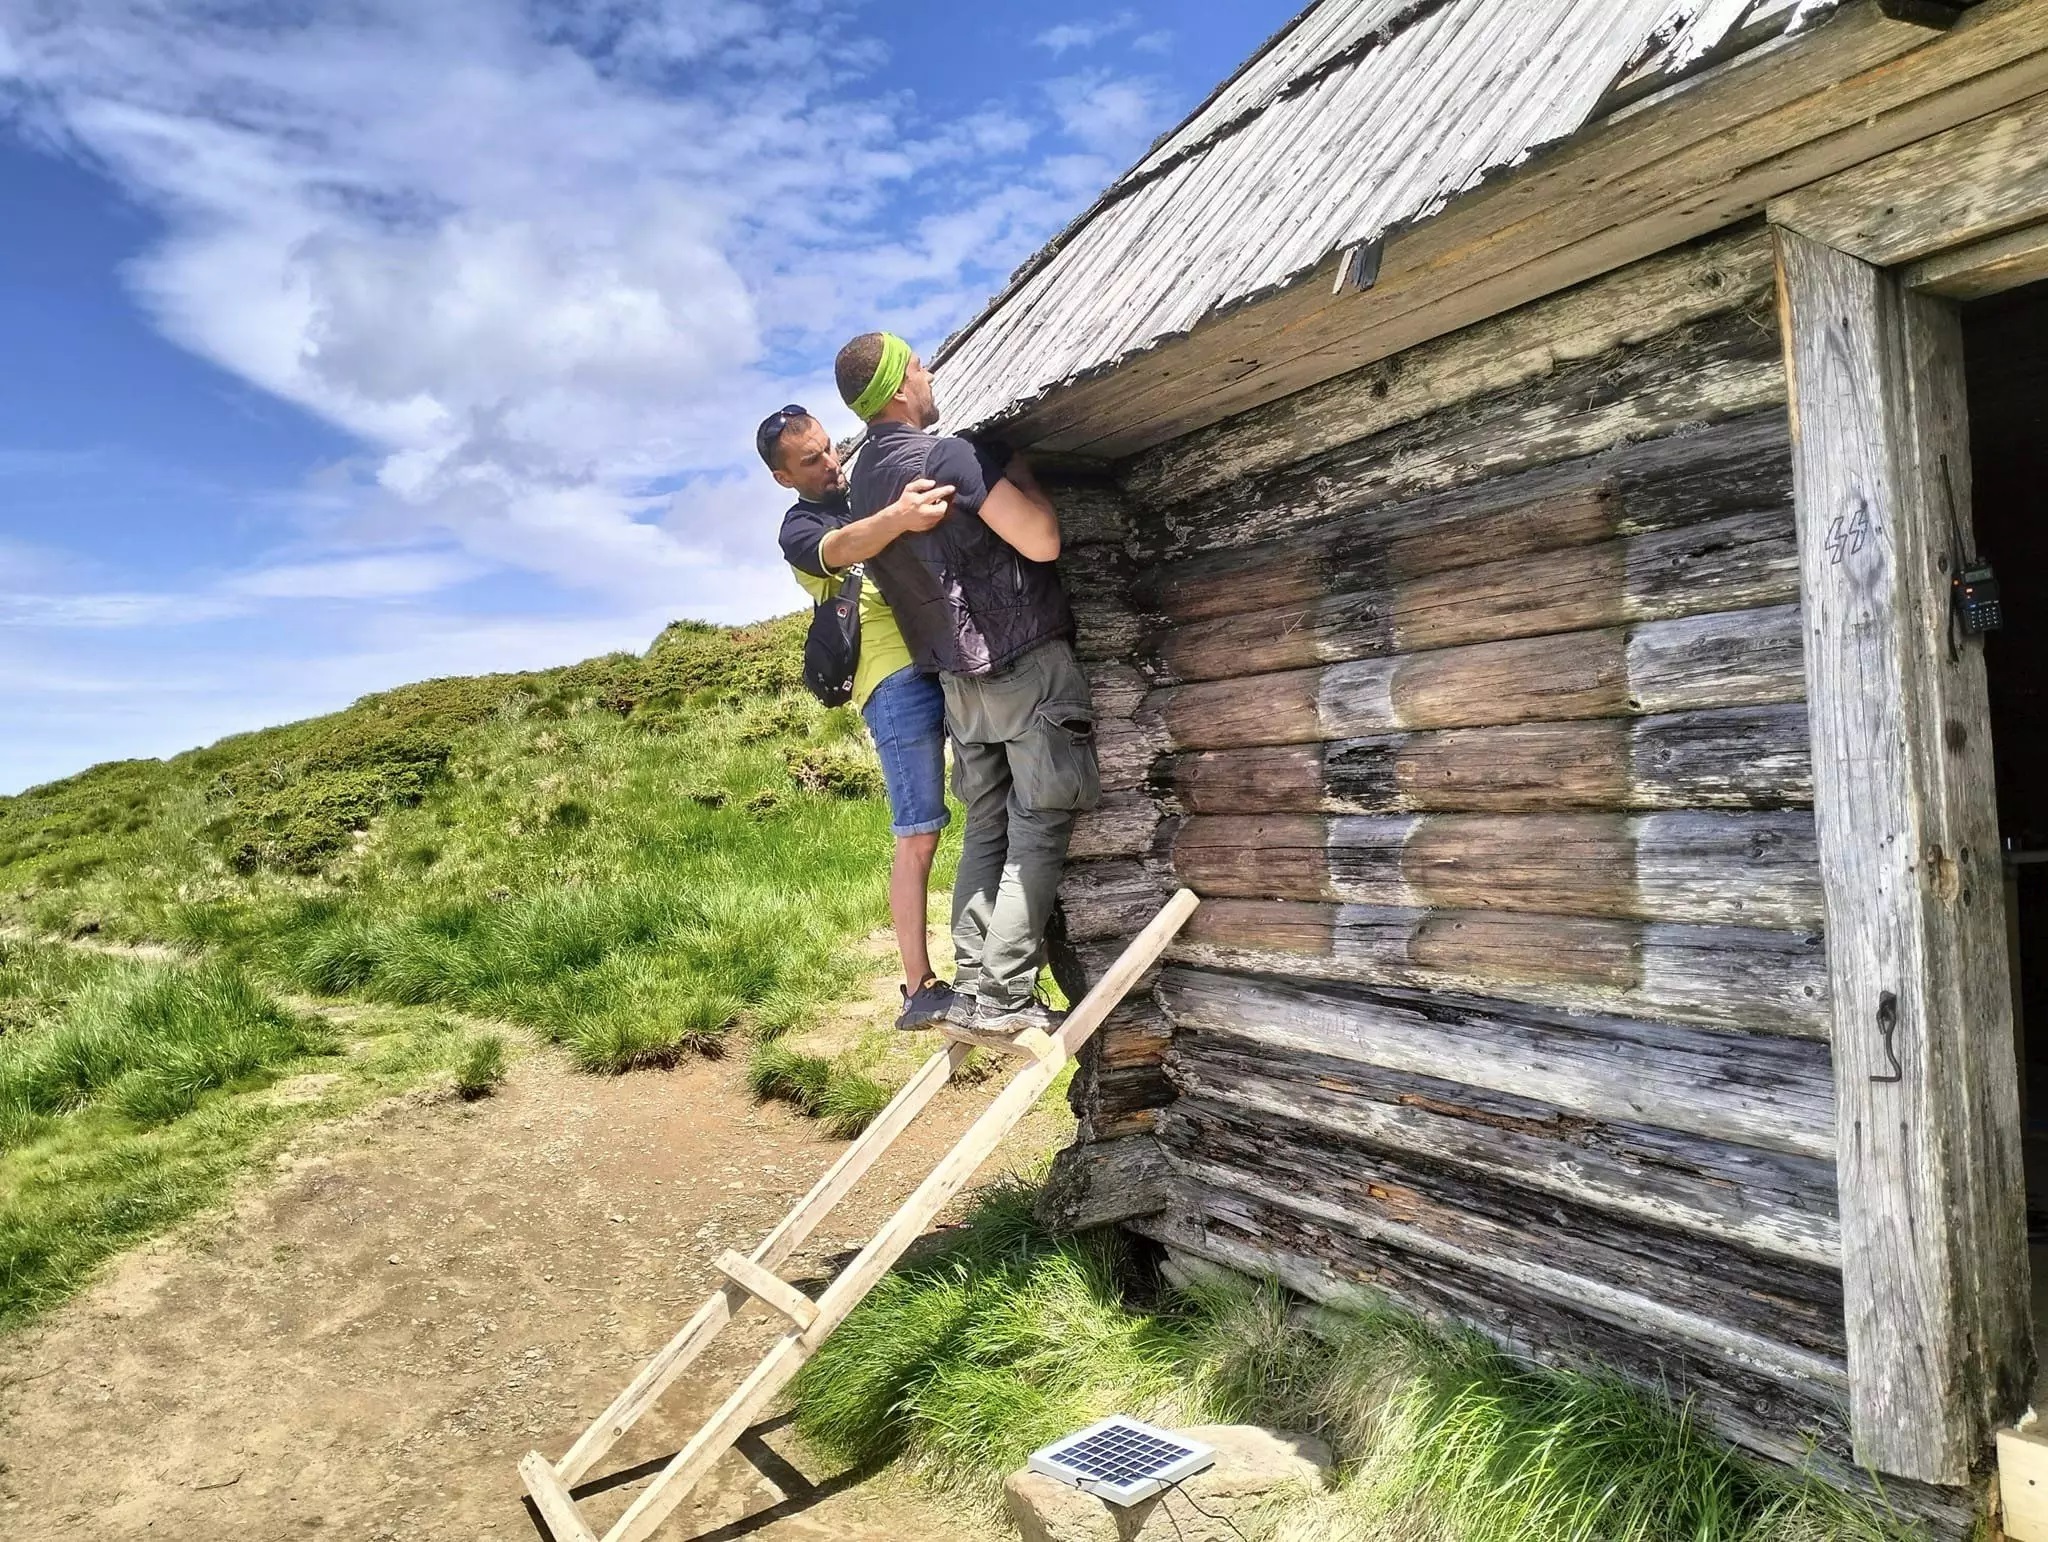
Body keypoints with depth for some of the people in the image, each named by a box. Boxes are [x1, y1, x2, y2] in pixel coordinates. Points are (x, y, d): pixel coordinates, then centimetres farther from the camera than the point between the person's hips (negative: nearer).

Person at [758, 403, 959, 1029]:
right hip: (898, 677, -6)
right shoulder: (800, 529, 4)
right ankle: (919, 988, 1)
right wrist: (896, 519, -43)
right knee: (918, 837, -5)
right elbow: (841, 548, -21)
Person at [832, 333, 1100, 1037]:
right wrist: (1020, 472, -3)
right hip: (1030, 662, -8)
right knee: (1038, 831, -3)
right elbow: (1042, 541, -20)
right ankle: (1005, 997, -4)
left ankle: (971, 985, 9)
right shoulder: (947, 455, -16)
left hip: (961, 676, 8)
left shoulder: (863, 479, 10)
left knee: (987, 830, 12)